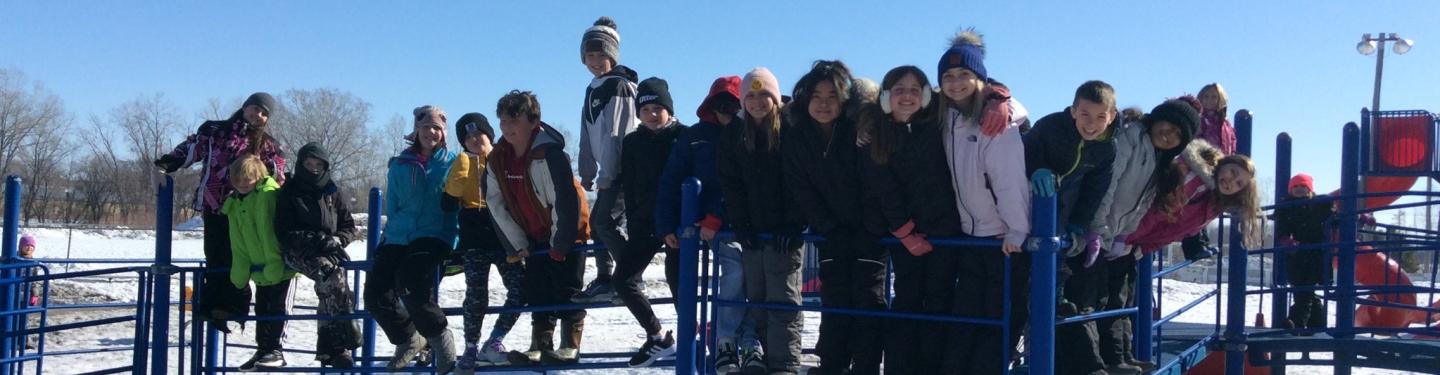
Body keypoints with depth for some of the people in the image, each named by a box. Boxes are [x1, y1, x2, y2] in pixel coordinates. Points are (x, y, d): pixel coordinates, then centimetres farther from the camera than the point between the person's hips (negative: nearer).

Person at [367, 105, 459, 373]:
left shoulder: (452, 163, 5)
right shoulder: (400, 165, 13)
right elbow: (391, 207, 15)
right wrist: (397, 229, 0)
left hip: (435, 236, -4)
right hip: (398, 238, 4)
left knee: (408, 280, -32)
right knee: (376, 294, -11)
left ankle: (439, 337, -13)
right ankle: (408, 340, 16)